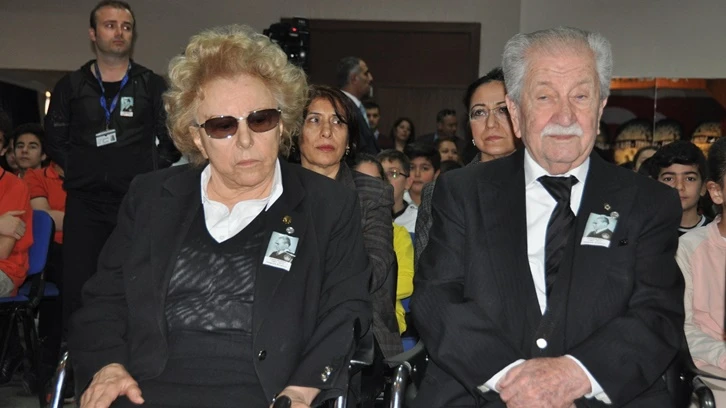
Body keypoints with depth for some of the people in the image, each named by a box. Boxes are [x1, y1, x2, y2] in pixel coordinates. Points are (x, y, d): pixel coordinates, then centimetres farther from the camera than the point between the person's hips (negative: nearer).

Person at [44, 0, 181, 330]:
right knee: (77, 286, 0)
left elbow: (171, 141, 7)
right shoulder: (70, 87, 10)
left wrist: (149, 173, 0)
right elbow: (55, 142, 13)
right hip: (85, 203, 1)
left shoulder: (153, 86, 7)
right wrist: (80, 171, 5)